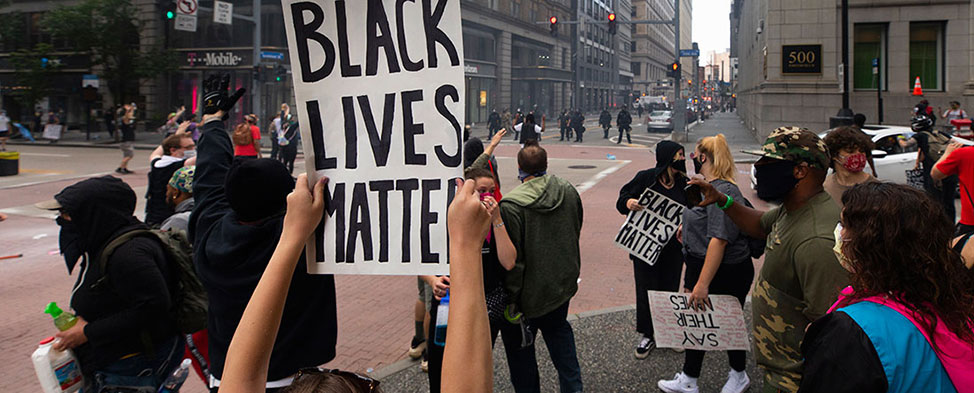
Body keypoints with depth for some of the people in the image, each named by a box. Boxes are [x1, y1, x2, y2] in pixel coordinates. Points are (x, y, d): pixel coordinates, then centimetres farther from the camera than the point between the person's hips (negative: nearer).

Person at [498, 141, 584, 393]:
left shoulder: (511, 205, -25)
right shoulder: (569, 192, -4)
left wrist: (510, 298, -13)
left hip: (530, 292, -6)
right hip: (564, 283, 7)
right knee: (558, 330, 27)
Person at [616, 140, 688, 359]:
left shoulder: (683, 183, 1)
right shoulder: (646, 178, -8)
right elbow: (622, 200, -2)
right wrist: (628, 203, -25)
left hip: (673, 248, 3)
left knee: (670, 289, 10)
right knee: (646, 290, 5)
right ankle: (647, 336, 18)